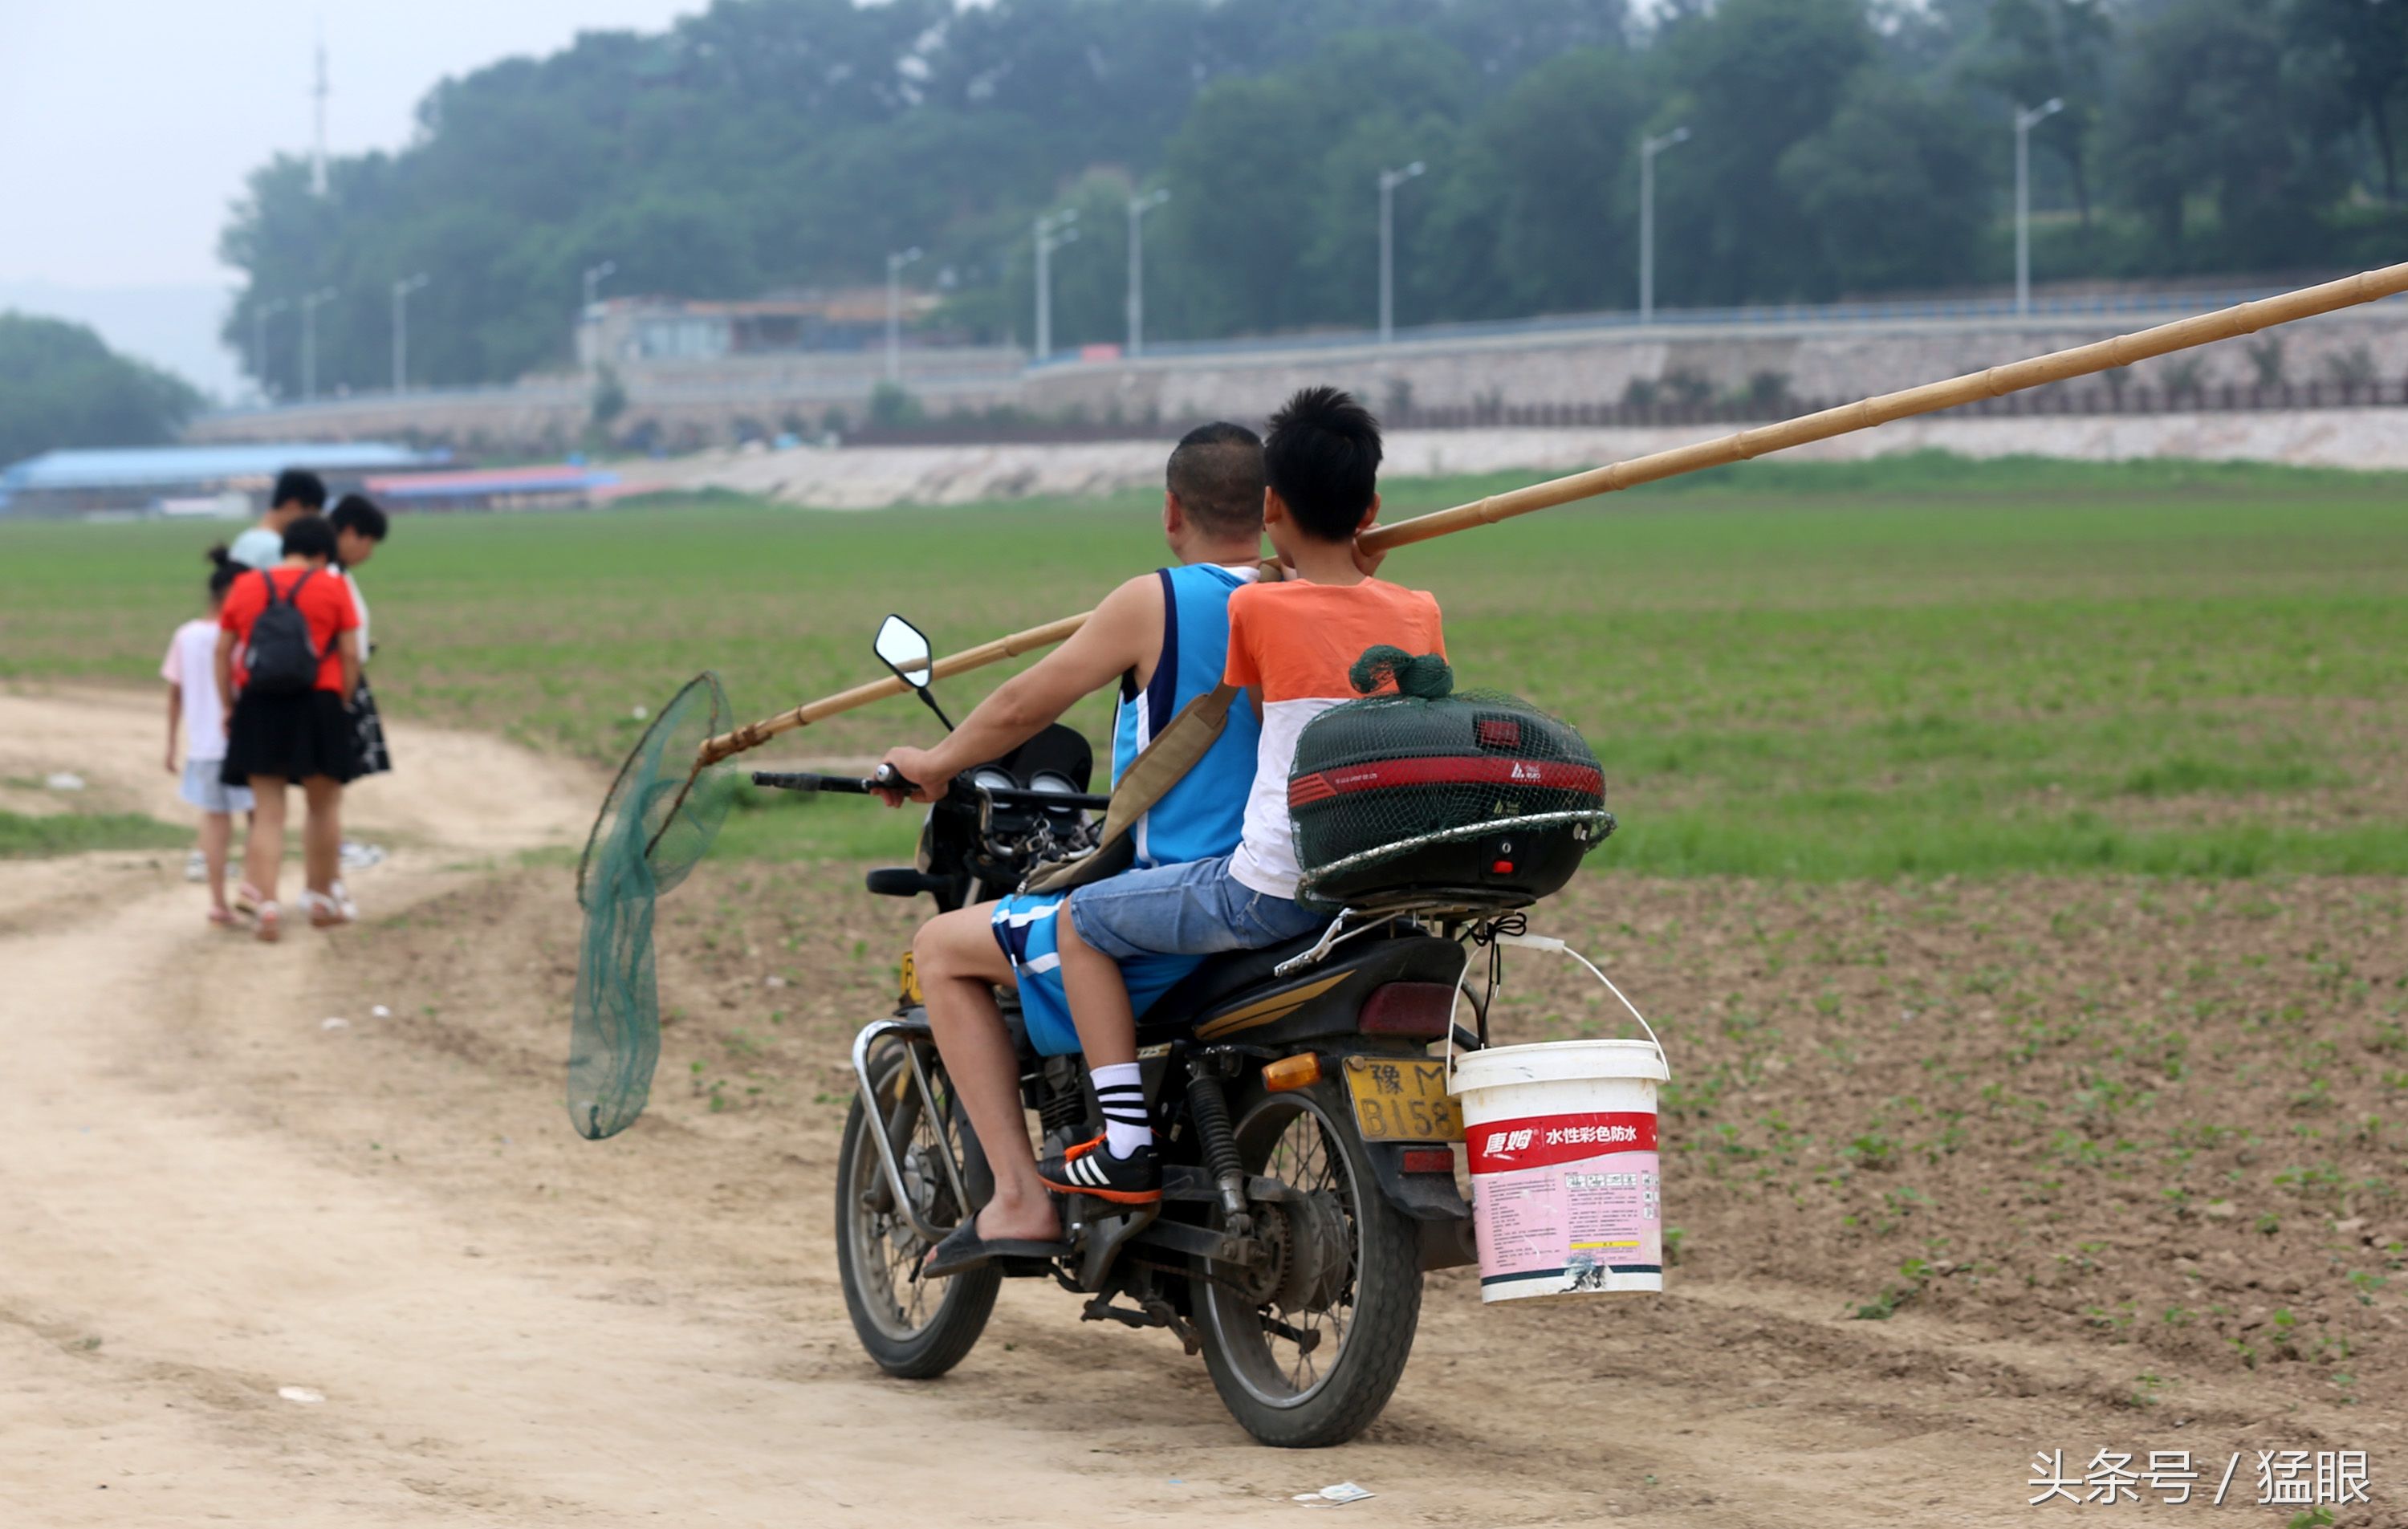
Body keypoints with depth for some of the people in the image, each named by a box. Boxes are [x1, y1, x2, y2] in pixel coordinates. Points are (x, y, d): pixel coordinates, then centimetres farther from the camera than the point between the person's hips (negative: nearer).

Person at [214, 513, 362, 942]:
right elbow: (350, 654, -5)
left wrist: (228, 707, 12)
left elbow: (222, 652, 6)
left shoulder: (245, 587, 6)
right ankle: (321, 899, 24)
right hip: (317, 706, -2)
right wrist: (343, 701, 5)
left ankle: (265, 903, -8)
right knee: (322, 807, 15)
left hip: (258, 712, 2)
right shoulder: (333, 588, -1)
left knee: (267, 813, 5)